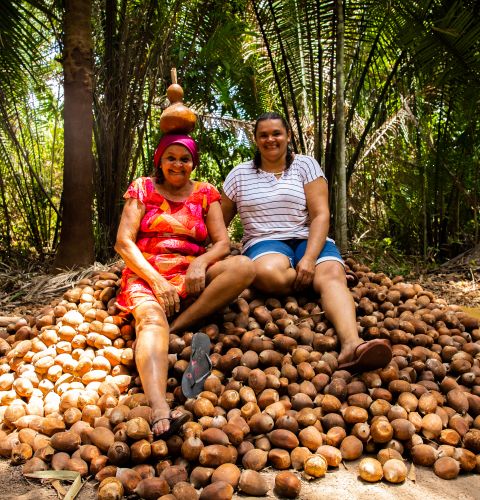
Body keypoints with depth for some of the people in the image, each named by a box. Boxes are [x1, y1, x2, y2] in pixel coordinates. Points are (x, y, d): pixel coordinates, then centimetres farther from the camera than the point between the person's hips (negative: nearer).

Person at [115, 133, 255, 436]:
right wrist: (155, 279, -16)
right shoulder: (142, 188, 10)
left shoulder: (206, 193, 14)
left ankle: (173, 329, -31)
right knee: (152, 320, -36)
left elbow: (222, 243, 5)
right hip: (146, 273, -2)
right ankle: (160, 411, -59)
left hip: (190, 276, 3)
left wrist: (200, 263, -19)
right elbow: (123, 242, -1)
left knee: (244, 266, -24)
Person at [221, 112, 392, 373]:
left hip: (309, 241, 0)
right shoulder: (239, 174, 12)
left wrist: (310, 258, -20)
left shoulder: (306, 165, 7)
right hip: (265, 243, 0)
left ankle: (351, 345, -56)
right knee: (269, 273, -37)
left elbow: (321, 215, -4)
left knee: (333, 274, -33)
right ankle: (322, 280, -11)